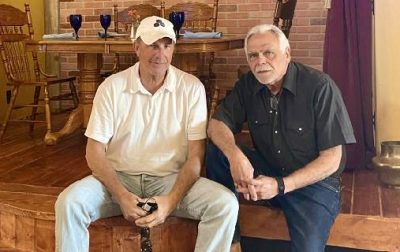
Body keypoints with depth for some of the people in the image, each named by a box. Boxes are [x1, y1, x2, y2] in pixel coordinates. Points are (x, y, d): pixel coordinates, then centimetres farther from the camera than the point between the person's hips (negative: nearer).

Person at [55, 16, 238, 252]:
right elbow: (95, 152, -4)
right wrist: (122, 196, -20)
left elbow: (196, 155, -6)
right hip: (119, 178, 0)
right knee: (69, 202, -27)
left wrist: (172, 200, -22)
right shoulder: (112, 87, -3)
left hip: (172, 179, 0)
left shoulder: (191, 87, -4)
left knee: (226, 204, -24)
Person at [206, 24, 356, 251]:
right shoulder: (248, 84, -2)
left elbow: (331, 160, -17)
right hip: (267, 170, 5)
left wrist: (281, 186, -27)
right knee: (216, 152, -16)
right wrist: (234, 155, -28)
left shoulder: (320, 87, -18)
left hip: (314, 181, -5)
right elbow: (217, 124, -5)